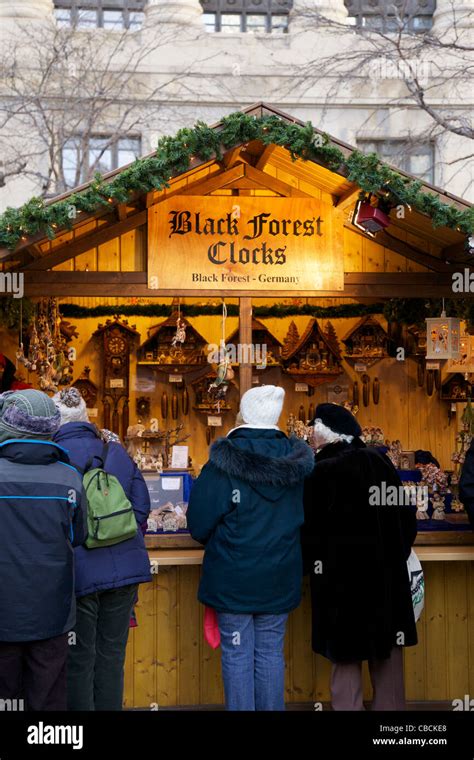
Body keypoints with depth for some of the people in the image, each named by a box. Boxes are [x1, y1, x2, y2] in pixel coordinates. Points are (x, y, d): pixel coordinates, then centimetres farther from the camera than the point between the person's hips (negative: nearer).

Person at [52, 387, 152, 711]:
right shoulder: (117, 452, 3)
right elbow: (142, 508, 6)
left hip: (78, 572, -4)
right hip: (124, 568, 4)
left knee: (79, 660, 9)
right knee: (112, 656, 15)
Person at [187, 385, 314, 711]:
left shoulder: (224, 463, -14)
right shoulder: (298, 461, -3)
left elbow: (199, 524, -12)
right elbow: (305, 517, 10)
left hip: (232, 578, -3)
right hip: (280, 577, 3)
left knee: (237, 654, 8)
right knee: (271, 653, 13)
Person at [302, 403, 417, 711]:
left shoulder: (320, 470, -12)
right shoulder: (379, 460, 1)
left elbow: (309, 527, -10)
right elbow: (406, 511, 6)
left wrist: (307, 561, 8)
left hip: (341, 575, -4)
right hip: (387, 570, 4)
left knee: (347, 653, 7)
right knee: (387, 652, 13)